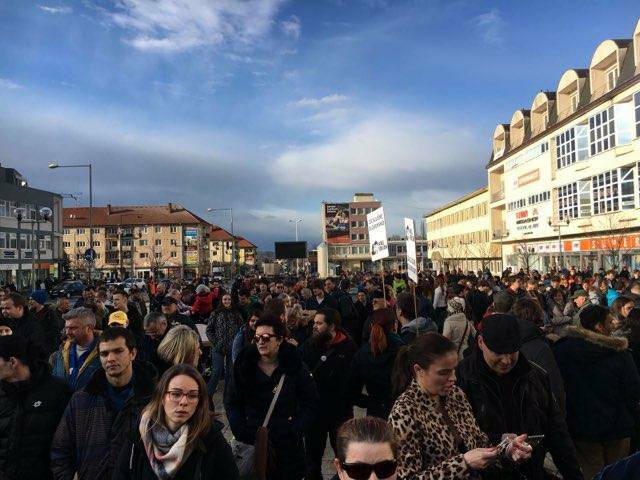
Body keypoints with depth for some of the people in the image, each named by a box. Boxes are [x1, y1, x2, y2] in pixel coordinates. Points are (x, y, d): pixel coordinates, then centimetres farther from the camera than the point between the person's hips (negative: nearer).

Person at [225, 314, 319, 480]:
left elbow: (310, 404, -1)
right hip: (251, 442, 1)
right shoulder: (245, 365, -2)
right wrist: (240, 431, -8)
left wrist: (296, 432, -11)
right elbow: (231, 401, 3)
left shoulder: (295, 367, -6)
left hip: (287, 444, -1)